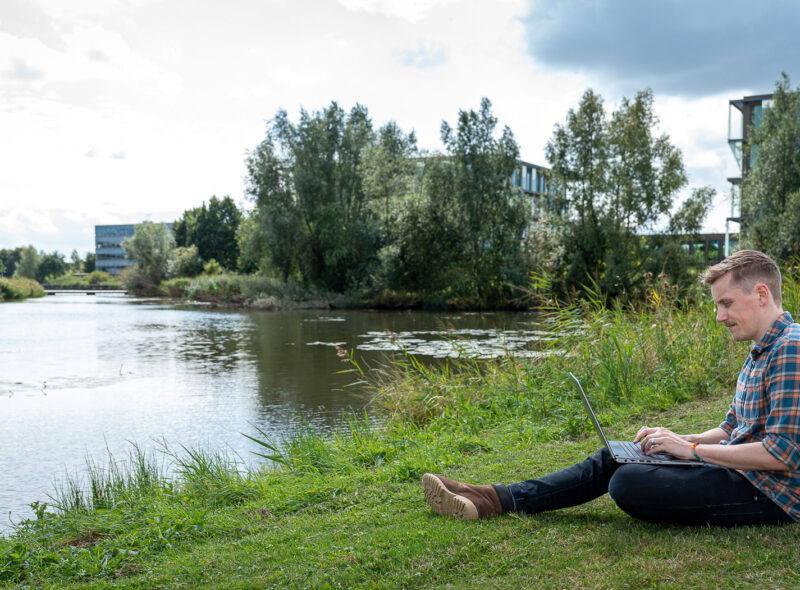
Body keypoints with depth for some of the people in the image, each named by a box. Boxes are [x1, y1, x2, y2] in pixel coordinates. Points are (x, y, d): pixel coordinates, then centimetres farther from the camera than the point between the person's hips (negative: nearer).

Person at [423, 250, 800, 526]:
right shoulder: (760, 353, 15)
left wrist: (692, 448, -18)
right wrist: (674, 439, 3)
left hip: (770, 493, -10)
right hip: (740, 471, 10)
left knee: (628, 483, -26)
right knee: (612, 459, 4)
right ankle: (497, 499, 2)